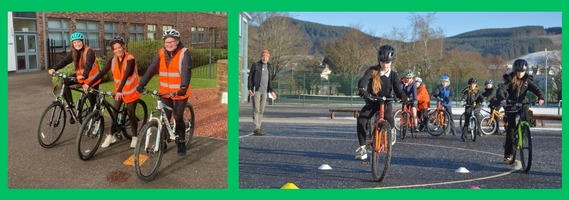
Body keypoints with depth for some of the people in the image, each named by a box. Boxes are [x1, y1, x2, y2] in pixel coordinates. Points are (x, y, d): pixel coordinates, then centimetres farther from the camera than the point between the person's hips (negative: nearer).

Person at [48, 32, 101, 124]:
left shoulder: (89, 51, -19)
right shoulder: (73, 53, 0)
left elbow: (88, 64, -34)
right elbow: (64, 61, -11)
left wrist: (84, 75, -51)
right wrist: (54, 68, -27)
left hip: (92, 78, -6)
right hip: (80, 76, 6)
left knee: (92, 99, -2)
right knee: (65, 82, -15)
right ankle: (71, 107, -7)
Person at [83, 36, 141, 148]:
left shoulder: (130, 59, -20)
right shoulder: (112, 60, -5)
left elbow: (126, 76, -32)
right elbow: (102, 73, -12)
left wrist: (120, 90, -43)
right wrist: (89, 84, -22)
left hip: (131, 90, -4)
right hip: (118, 90, 5)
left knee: (131, 114, 3)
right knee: (114, 112, 1)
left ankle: (135, 137, 19)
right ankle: (111, 136, 15)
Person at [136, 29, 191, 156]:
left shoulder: (184, 53, -11)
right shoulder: (161, 53, 1)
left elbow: (186, 71, -24)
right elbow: (151, 69, -6)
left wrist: (183, 87, -39)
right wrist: (141, 84, -17)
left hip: (180, 92, -3)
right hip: (165, 92, 4)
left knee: (178, 118, -2)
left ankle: (181, 143, 17)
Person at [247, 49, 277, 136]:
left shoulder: (270, 67, 11)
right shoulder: (255, 65, -3)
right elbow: (250, 77, -4)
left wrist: (272, 91, 12)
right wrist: (250, 89, -14)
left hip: (265, 91, 5)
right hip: (256, 90, -5)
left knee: (261, 110, 5)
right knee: (256, 110, -10)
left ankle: (258, 128, 11)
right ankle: (256, 129, -13)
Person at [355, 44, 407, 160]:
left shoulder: (393, 75, -6)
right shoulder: (372, 71, -13)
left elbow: (398, 90, -14)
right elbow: (363, 81, -29)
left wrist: (405, 98, -35)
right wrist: (363, 91, -51)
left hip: (386, 102, 0)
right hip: (372, 101, 0)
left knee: (388, 116, -32)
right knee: (361, 120, -23)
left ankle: (391, 130, 6)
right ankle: (362, 148, -11)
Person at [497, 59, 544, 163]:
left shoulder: (527, 81, -2)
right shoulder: (510, 80, -10)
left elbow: (536, 89, -17)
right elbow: (501, 90, -26)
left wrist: (541, 97, -39)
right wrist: (502, 99, -47)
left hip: (523, 104, 2)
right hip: (511, 105, -2)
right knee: (511, 127, -6)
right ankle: (507, 154, 0)